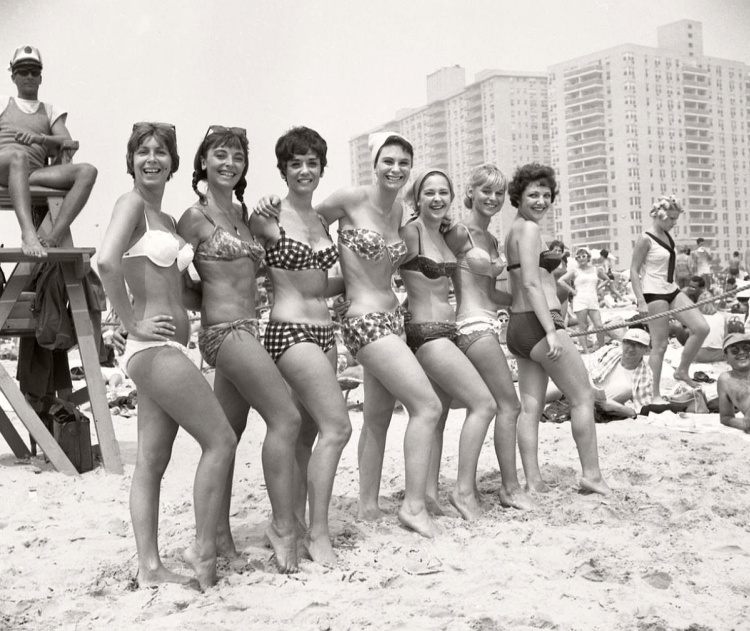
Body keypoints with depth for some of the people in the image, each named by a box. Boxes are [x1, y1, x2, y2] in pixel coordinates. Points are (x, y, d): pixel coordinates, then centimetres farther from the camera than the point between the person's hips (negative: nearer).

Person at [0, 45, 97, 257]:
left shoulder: (50, 111, 29)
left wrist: (38, 138, -8)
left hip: (35, 172, 2)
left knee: (87, 171, -27)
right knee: (18, 155, -41)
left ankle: (53, 237, -39)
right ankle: (28, 232, -57)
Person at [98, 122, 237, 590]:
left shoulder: (167, 220, 19)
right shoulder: (131, 204, -7)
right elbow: (107, 261, -24)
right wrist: (132, 324, -18)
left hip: (167, 349, 9)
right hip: (155, 346, -9)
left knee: (152, 461, 8)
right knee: (221, 441, -6)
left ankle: (150, 567, 14)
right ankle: (204, 550, 5)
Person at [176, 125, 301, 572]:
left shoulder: (244, 212, 17)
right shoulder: (196, 217, -5)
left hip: (248, 330, 8)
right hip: (226, 329, -8)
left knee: (229, 435, 10)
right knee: (286, 418, -13)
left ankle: (220, 535, 17)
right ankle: (283, 526, -6)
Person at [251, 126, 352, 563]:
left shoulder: (322, 221, 14)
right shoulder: (268, 217, -6)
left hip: (324, 331, 7)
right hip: (289, 331, -7)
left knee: (307, 434, 10)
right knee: (337, 426, -13)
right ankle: (318, 533, -4)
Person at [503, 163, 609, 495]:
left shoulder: (513, 231, 18)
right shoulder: (528, 229, -11)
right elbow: (531, 283, -19)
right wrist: (550, 331, -22)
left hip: (518, 326, 9)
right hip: (538, 323, -9)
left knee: (530, 406, 6)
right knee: (583, 396, 1)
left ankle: (533, 481, 8)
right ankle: (592, 475, 6)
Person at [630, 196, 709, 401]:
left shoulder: (667, 236, 10)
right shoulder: (645, 239, -13)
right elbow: (634, 271, -14)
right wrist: (641, 301, -20)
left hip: (672, 290, 8)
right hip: (654, 293, -8)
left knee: (702, 328, -1)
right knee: (660, 345, -4)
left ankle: (682, 370, 16)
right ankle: (656, 395, 6)